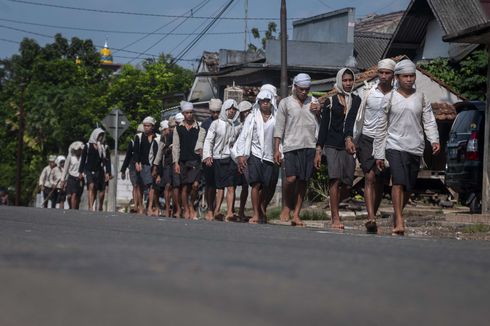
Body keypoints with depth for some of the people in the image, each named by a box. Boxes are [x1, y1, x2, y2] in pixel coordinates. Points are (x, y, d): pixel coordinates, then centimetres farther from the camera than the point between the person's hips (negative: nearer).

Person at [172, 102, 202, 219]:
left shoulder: (199, 127, 6)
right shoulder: (178, 128, 9)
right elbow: (175, 146, 7)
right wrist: (176, 162, 0)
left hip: (195, 160, -1)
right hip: (183, 161, 1)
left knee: (195, 184, -14)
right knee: (185, 187, 2)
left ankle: (191, 204, 10)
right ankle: (186, 210, 12)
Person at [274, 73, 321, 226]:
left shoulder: (314, 102, 13)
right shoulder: (285, 103, 5)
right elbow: (279, 127, 4)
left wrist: (318, 113, -1)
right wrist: (276, 149, -2)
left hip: (310, 146, 3)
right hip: (291, 146, -3)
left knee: (303, 181, 2)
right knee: (291, 178, -14)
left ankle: (296, 214, 7)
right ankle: (287, 206, 10)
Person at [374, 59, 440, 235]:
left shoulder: (421, 97, 11)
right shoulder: (389, 98, 5)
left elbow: (429, 121, 6)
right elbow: (381, 127, 7)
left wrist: (434, 140, -14)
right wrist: (379, 154, 5)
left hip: (416, 148, 3)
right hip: (395, 146, -3)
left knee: (408, 187, 6)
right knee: (398, 182, -20)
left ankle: (396, 219, 21)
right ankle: (399, 222, -26)